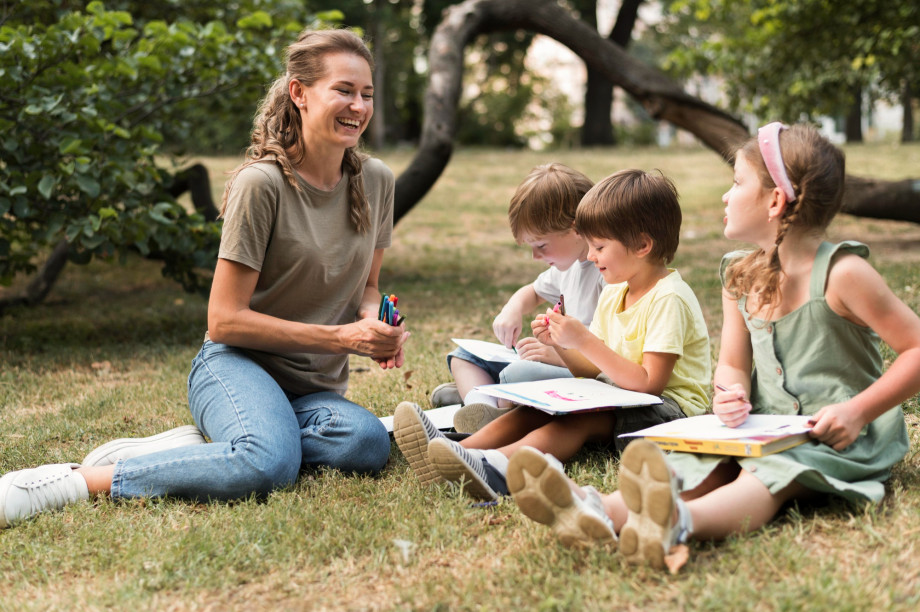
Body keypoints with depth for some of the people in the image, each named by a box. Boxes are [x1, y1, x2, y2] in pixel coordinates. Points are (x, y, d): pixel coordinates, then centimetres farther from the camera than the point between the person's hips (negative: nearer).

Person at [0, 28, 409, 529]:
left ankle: (198, 444, -16)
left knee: (367, 443, -33)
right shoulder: (261, 183, -13)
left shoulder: (375, 181, 6)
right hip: (236, 364, -5)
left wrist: (375, 321, -5)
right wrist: (340, 337, -16)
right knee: (269, 464, -40)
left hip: (315, 388, 6)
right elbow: (225, 320, -13)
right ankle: (68, 482, -28)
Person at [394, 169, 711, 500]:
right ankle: (454, 450, -35)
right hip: (621, 399, 8)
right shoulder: (614, 293, 13)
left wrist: (584, 340, -23)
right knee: (540, 409, -14)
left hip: (672, 408, -8)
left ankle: (494, 467, -56)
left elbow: (649, 383, -23)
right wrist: (560, 344, -7)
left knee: (578, 418, -32)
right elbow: (594, 369, 13)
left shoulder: (669, 299, -16)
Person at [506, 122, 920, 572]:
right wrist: (732, 397, -10)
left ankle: (680, 524, -68)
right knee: (697, 465, -23)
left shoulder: (841, 274, -11)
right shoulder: (740, 278, 10)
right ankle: (600, 512, -51)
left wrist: (858, 411, -19)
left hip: (842, 441, -6)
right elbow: (732, 365, 15)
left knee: (768, 474, -36)